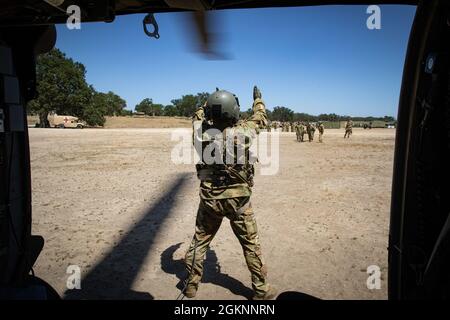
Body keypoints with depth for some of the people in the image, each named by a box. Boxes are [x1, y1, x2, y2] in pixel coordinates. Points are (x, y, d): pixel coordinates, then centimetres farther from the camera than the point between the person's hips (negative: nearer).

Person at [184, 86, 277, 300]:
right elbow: (259, 120, 6)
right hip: (238, 199, -2)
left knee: (199, 241, 19)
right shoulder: (241, 132, -15)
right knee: (251, 245, 12)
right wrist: (258, 99, 24)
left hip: (209, 199, 2)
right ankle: (261, 290, 26)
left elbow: (198, 117, 14)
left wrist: (208, 103, 29)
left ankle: (191, 286, 32)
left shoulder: (201, 133, -11)